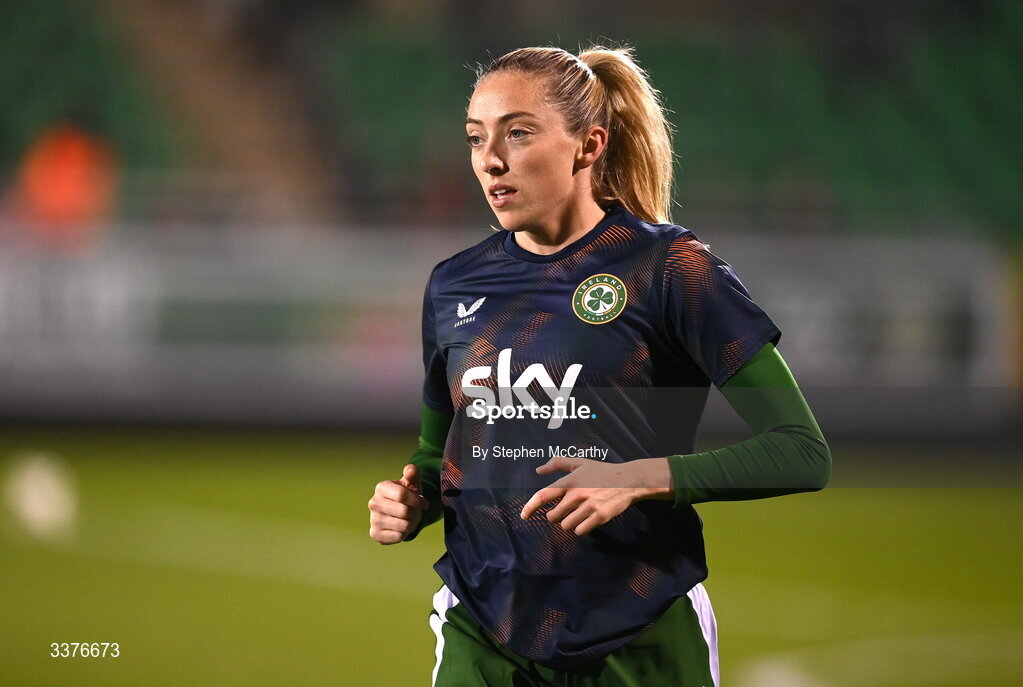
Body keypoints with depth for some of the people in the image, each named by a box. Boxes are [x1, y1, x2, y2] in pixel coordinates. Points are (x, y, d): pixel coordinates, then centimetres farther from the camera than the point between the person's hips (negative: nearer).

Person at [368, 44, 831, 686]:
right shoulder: (454, 285, 6)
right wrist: (411, 503, -2)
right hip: (482, 629, 3)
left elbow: (803, 451, -11)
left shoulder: (668, 268, -8)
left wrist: (643, 479, -21)